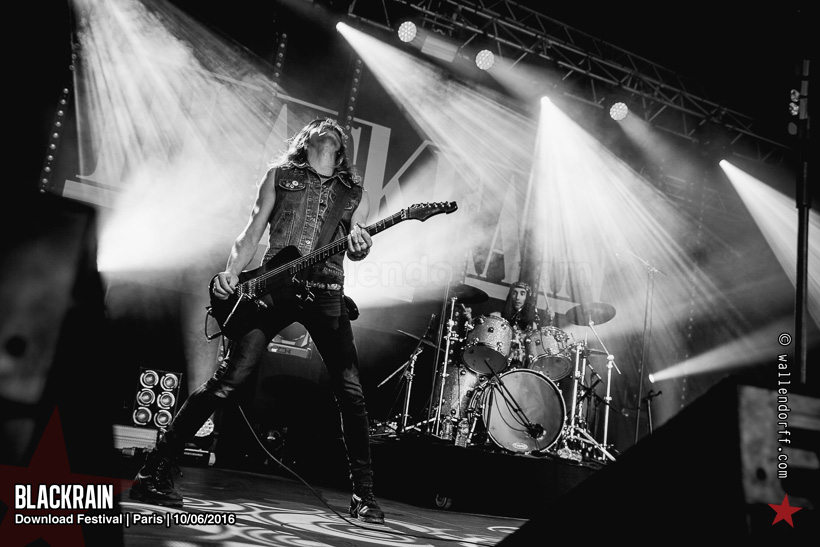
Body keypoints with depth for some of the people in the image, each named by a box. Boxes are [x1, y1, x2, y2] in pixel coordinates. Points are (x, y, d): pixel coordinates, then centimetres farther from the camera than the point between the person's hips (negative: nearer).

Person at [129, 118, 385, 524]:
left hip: (327, 294, 2)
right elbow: (251, 235, 11)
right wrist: (230, 274, -5)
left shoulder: (356, 194, 19)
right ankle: (155, 473, -3)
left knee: (351, 393, -5)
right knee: (228, 378, -11)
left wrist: (359, 244, -18)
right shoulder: (279, 175, 16)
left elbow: (356, 247, 7)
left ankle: (363, 495, 7)